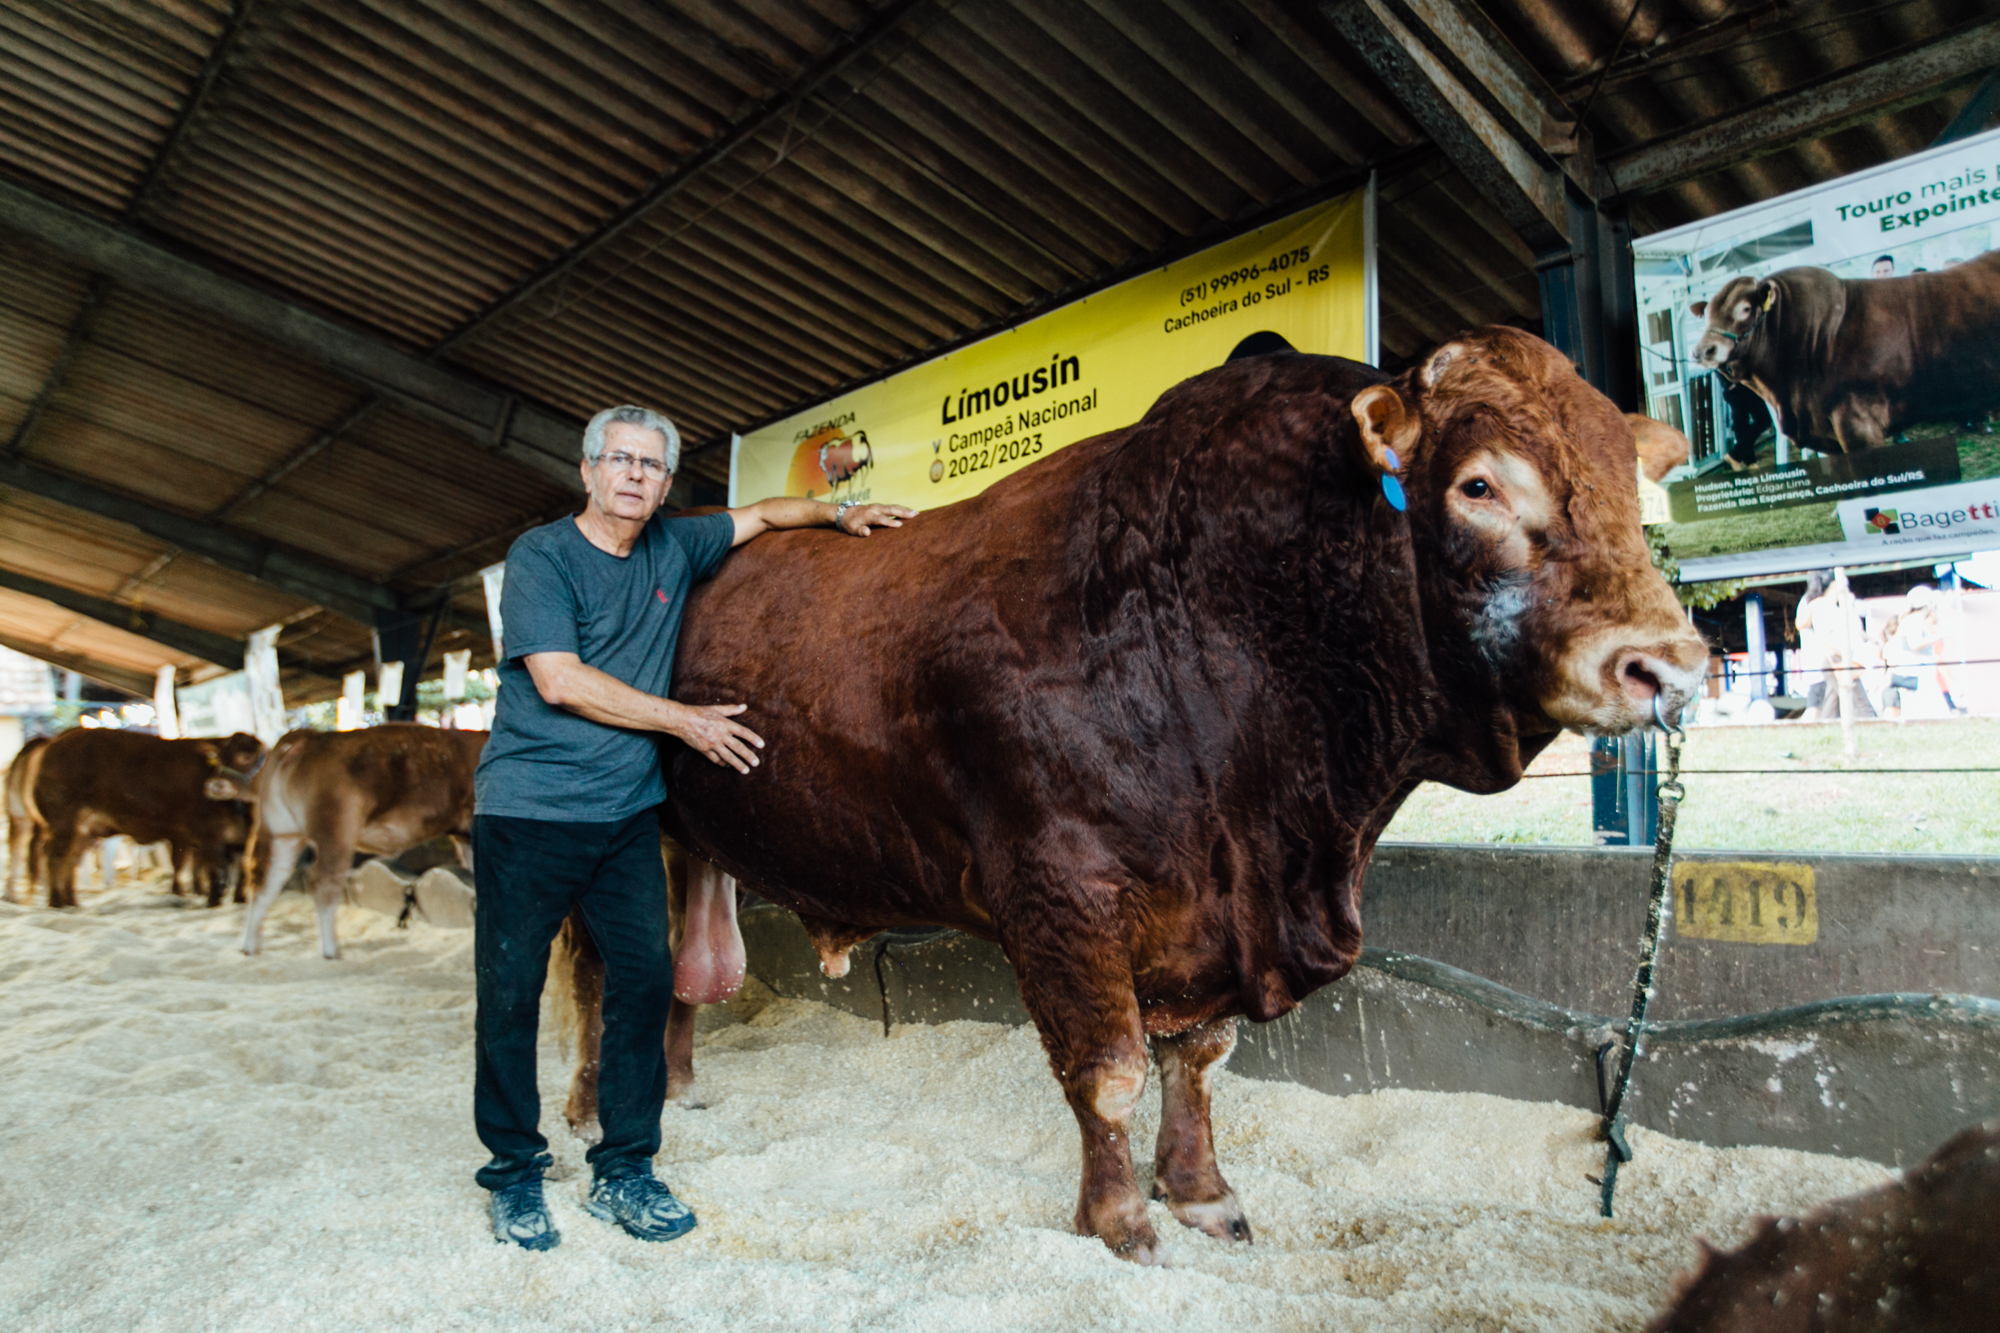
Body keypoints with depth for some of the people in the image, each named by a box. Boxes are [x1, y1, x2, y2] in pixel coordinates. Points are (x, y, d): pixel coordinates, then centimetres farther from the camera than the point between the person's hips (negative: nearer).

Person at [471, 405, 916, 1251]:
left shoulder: (675, 550, 8)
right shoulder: (541, 556, -6)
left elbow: (762, 514, 24)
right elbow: (559, 680, -16)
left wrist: (839, 513, 8)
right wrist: (686, 722, -12)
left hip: (627, 813, 5)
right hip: (526, 809, -4)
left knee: (646, 978, 2)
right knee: (510, 991, 3)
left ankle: (624, 1172, 18)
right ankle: (515, 1176, 22)